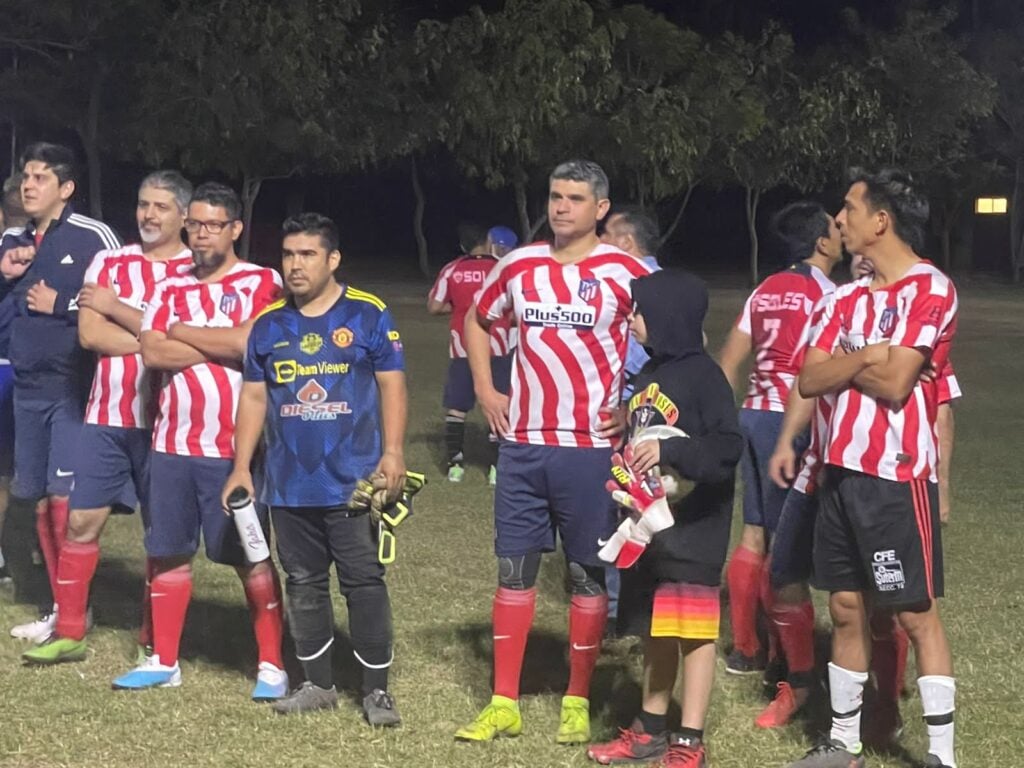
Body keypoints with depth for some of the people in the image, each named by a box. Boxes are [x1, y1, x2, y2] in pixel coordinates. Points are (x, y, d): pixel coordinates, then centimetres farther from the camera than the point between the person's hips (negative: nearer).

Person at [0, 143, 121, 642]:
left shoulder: (92, 236, -8)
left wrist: (60, 304, -14)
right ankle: (60, 606, 20)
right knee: (41, 502, 10)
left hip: (75, 387, -7)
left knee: (65, 499, -10)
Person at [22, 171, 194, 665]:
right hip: (106, 417, 3)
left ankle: (154, 638, 18)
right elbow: (90, 334, -6)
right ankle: (69, 633, 14)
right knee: (82, 521, 4)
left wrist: (115, 307, -11)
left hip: (163, 420, -3)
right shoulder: (108, 264, 6)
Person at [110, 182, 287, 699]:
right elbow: (152, 352, -5)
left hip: (234, 447, -5)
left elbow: (251, 343, -20)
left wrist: (182, 332, -7)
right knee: (168, 552, 10)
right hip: (172, 443, 5)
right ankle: (163, 661, 20)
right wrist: (223, 346, -12)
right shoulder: (170, 288, 9)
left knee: (252, 557, 1)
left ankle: (272, 665, 8)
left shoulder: (261, 283, -4)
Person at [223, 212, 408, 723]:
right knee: (303, 584, 11)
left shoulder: (368, 315, -2)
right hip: (288, 484, 4)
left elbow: (391, 385, -3)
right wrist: (241, 466, 7)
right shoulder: (268, 324, 9)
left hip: (353, 482, -4)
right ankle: (317, 683, 22)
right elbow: (253, 397, 12)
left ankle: (377, 689, 4)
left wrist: (393, 452, -12)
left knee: (364, 581, -2)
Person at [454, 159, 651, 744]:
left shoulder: (626, 274, -7)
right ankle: (504, 704, 12)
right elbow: (477, 321, 23)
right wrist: (485, 391, 12)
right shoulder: (519, 267, 6)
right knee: (514, 568, 6)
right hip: (522, 443, 4)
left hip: (590, 447, -4)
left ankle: (578, 703, 15)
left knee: (587, 573, 4)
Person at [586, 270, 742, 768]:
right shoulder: (649, 374, 13)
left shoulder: (703, 376, -13)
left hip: (692, 529, -9)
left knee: (694, 632, -3)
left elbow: (727, 448, -20)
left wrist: (670, 451, -28)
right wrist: (626, 472, 5)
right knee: (654, 630, 16)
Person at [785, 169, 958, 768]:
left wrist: (843, 364, -3)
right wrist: (862, 359, -11)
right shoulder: (851, 297, 13)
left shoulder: (930, 289, -10)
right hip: (843, 469, 7)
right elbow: (810, 380, 5)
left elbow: (894, 383, -18)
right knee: (846, 607, 12)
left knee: (917, 612, -4)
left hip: (897, 476, -7)